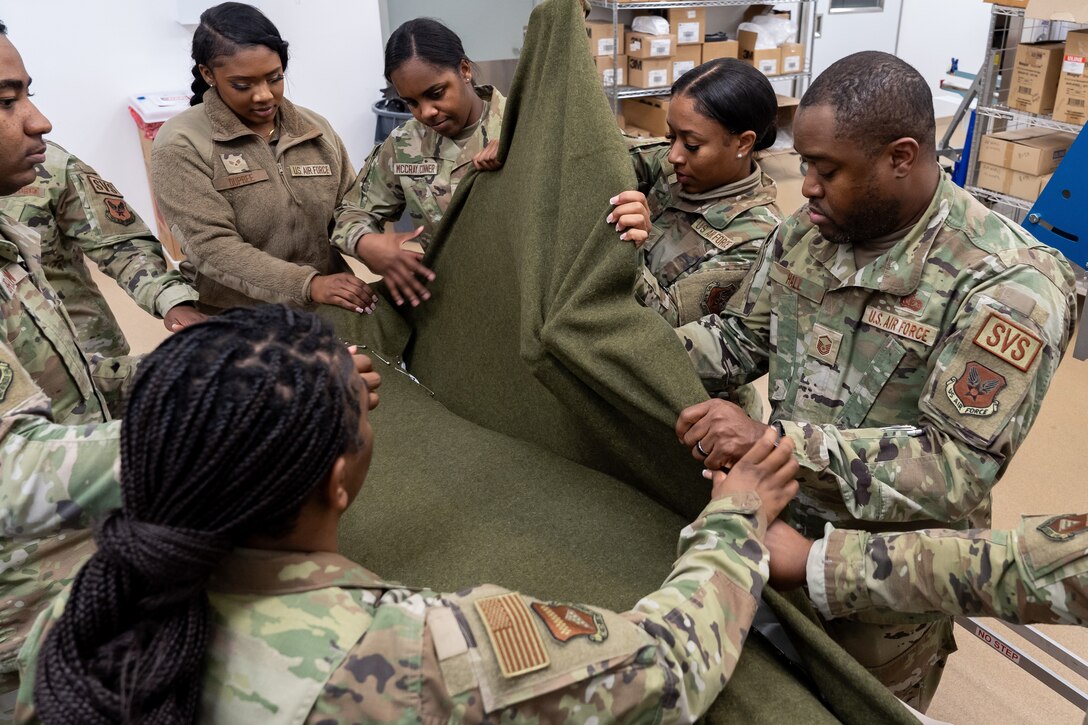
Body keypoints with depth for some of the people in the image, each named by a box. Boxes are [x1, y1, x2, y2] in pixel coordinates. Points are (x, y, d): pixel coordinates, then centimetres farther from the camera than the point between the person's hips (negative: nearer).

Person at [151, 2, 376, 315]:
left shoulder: (315, 128, 4)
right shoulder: (181, 145, -10)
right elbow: (211, 247, -18)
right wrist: (308, 285, -29)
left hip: (328, 312, 3)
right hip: (236, 324, -3)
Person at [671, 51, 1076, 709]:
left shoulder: (1005, 285, -25)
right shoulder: (807, 234, -6)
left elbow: (959, 465, -28)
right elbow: (742, 335, 5)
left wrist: (776, 441, -37)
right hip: (779, 533, 5)